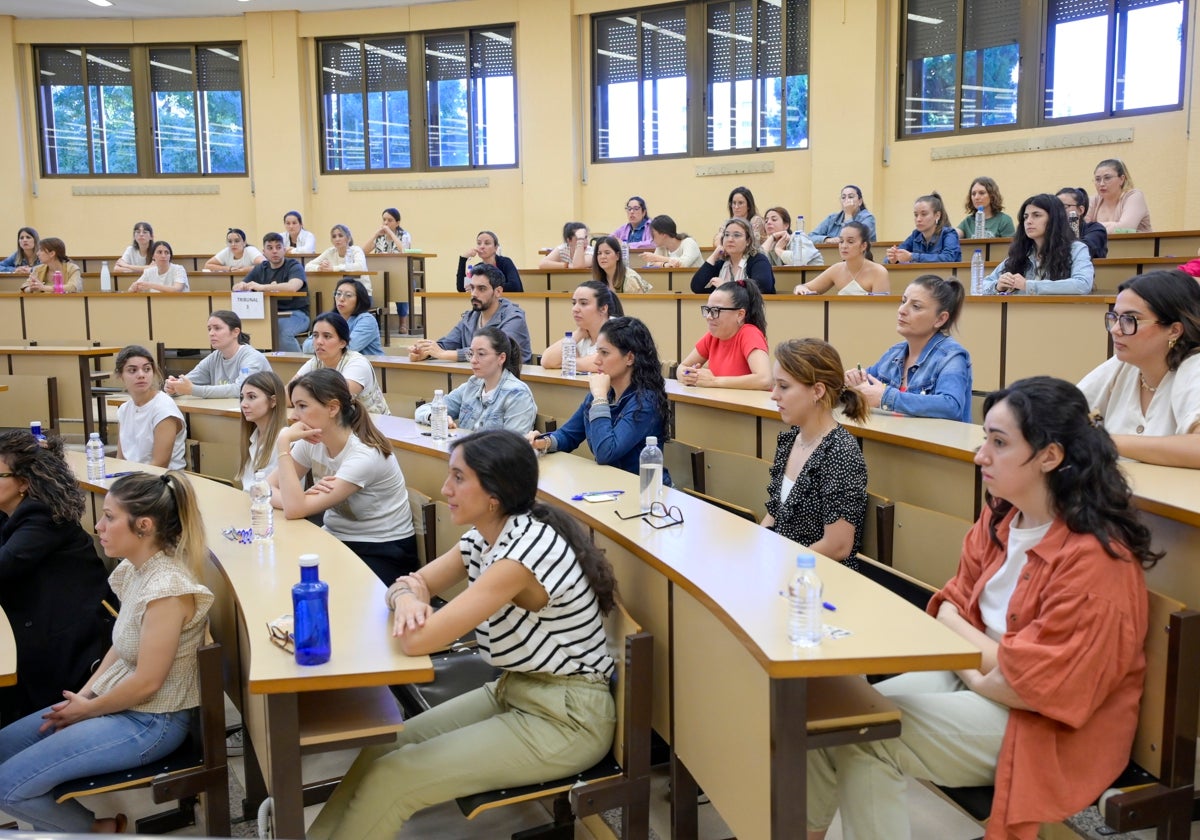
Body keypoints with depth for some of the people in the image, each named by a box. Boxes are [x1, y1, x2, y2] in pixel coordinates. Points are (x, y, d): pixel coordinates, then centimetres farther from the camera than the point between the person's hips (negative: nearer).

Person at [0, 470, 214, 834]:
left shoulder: (167, 588, -28)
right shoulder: (134, 569, 0)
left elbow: (146, 684, -23)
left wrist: (87, 709, -8)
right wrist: (83, 694, 3)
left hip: (151, 722, -9)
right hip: (117, 700, 9)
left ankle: (101, 828, 13)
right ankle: (72, 820, 26)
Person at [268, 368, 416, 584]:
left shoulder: (364, 455, -23)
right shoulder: (311, 443, -2)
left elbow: (295, 509, -28)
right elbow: (266, 489, -5)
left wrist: (284, 443, -26)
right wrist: (304, 498, -24)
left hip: (383, 552, -6)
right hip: (336, 541, 6)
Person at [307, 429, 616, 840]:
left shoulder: (527, 549, -28)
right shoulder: (482, 539, 1)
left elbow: (417, 640, -30)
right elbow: (405, 585, 7)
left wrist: (416, 595, -8)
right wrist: (407, 597, -17)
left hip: (566, 720, -8)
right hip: (512, 691, 8)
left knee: (391, 778, -12)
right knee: (383, 747, 2)